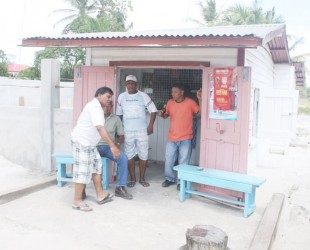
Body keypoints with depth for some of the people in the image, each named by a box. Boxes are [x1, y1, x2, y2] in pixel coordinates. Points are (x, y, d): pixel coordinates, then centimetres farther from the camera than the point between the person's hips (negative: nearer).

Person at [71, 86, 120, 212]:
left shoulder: (95, 106, 15)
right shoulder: (95, 107, -19)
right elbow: (100, 128, -32)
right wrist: (112, 145, -38)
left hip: (89, 143, 11)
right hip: (81, 142, -11)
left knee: (97, 166, 13)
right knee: (83, 171, -7)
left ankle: (100, 195, 19)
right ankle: (77, 201, 2)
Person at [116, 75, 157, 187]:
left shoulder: (143, 96, -2)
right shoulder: (121, 97, 4)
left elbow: (153, 110, 1)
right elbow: (119, 113, 11)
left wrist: (151, 125, -7)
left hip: (142, 130, -1)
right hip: (128, 131, 1)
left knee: (143, 155, 4)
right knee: (129, 155, 5)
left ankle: (142, 178, 18)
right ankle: (132, 179, 18)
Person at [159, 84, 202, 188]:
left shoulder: (190, 102, -9)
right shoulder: (170, 102, 3)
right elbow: (166, 115, 16)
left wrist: (200, 99, -25)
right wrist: (161, 114, -7)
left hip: (185, 138, -4)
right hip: (172, 138, 4)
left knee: (183, 162, 4)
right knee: (168, 160, 11)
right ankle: (170, 179, 29)